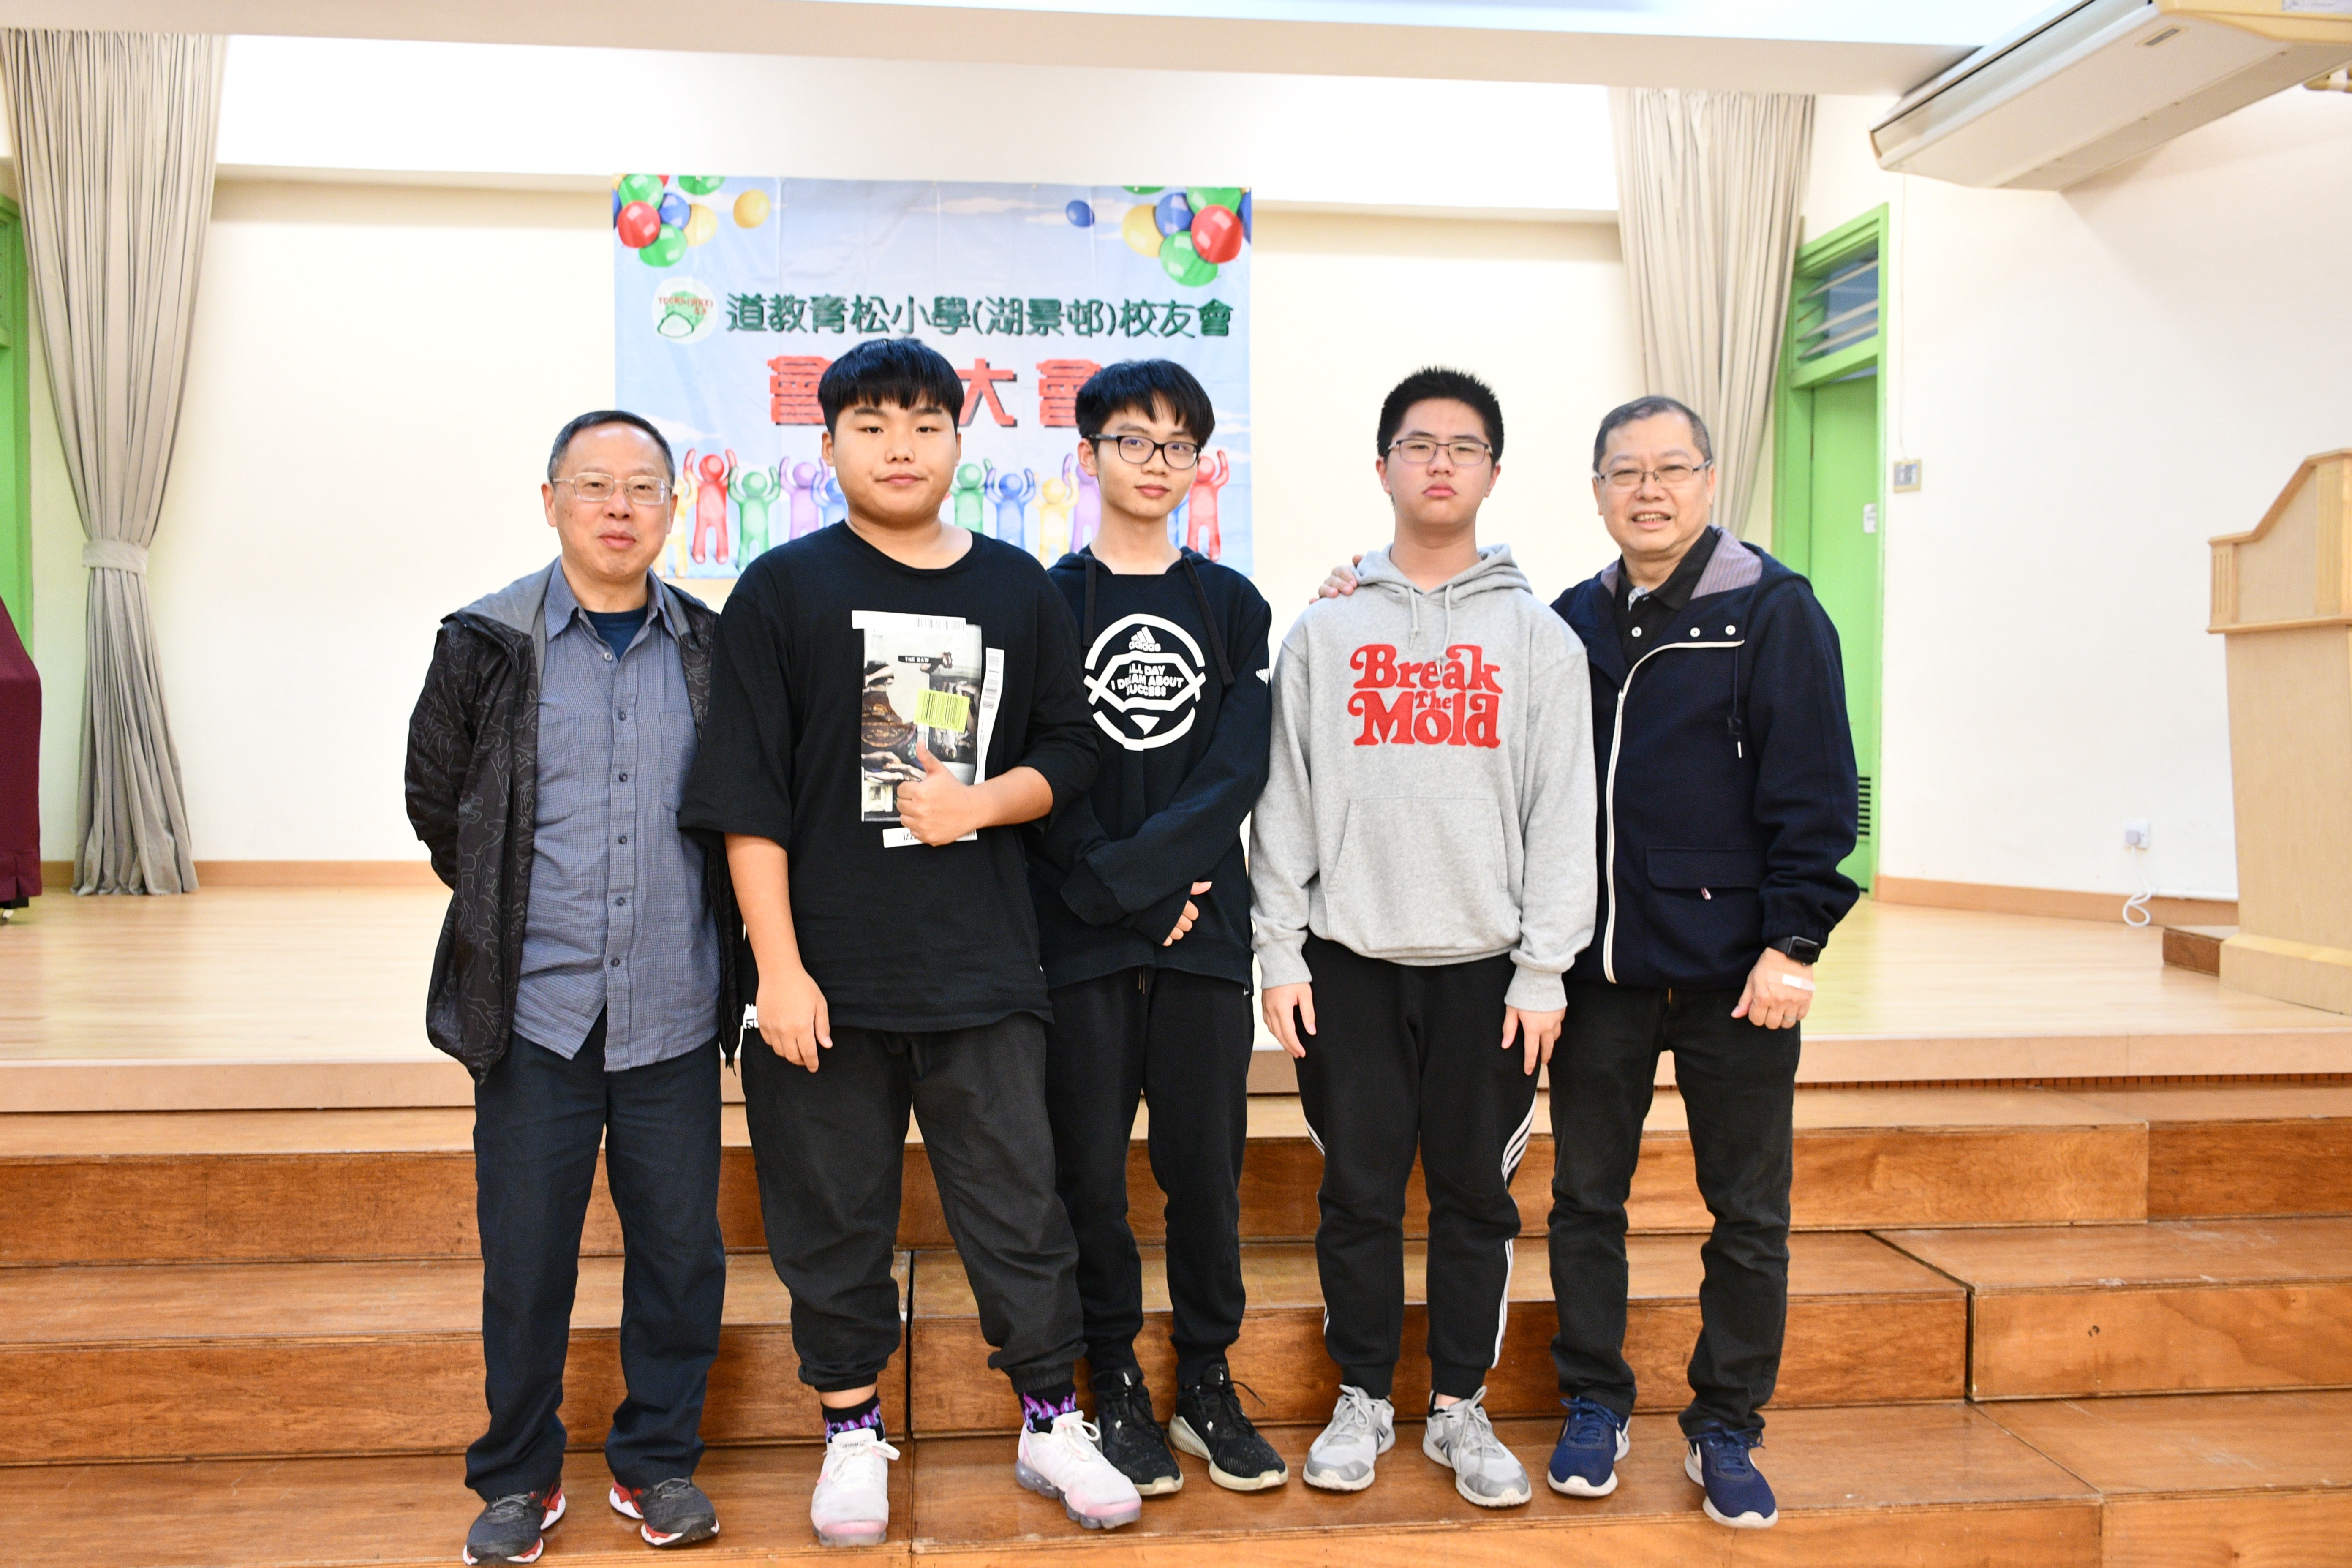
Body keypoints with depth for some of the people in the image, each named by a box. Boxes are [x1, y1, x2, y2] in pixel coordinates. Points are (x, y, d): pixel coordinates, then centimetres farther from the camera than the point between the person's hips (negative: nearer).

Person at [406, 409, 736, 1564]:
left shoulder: (715, 648, 3)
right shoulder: (485, 644, 0)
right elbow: (436, 801, 10)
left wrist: (685, 916, 9)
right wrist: (508, 910, 11)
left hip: (673, 1013, 1)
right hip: (535, 1007, -1)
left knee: (682, 1250, 8)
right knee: (524, 1258, 7)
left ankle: (658, 1464, 27)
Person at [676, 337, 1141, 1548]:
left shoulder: (1018, 589, 8)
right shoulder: (784, 589, 1)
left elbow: (1069, 753, 11)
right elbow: (747, 795, -4)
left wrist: (978, 802, -9)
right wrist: (777, 967, -9)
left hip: (984, 962, 2)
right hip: (828, 965, -1)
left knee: (1018, 1200, 7)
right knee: (834, 1210, 10)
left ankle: (1052, 1425, 25)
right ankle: (853, 1434, 28)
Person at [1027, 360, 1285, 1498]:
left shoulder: (1231, 605, 10)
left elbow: (1238, 769, -2)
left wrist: (1136, 867, -14)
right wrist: (1137, 894, -11)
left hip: (1204, 934, 2)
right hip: (1079, 935, -1)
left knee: (1206, 1166, 6)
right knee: (1089, 1167, 3)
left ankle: (1207, 1385, 22)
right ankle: (1116, 1389, 19)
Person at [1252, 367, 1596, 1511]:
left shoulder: (1539, 635, 6)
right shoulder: (1323, 632, 6)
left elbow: (1565, 812, 1)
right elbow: (1284, 802, 4)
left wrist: (1543, 970, -5)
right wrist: (1280, 957, -2)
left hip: (1487, 964, 0)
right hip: (1350, 957, 0)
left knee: (1476, 1194, 7)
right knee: (1359, 1191, 7)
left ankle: (1461, 1407, 24)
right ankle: (1363, 1400, 24)